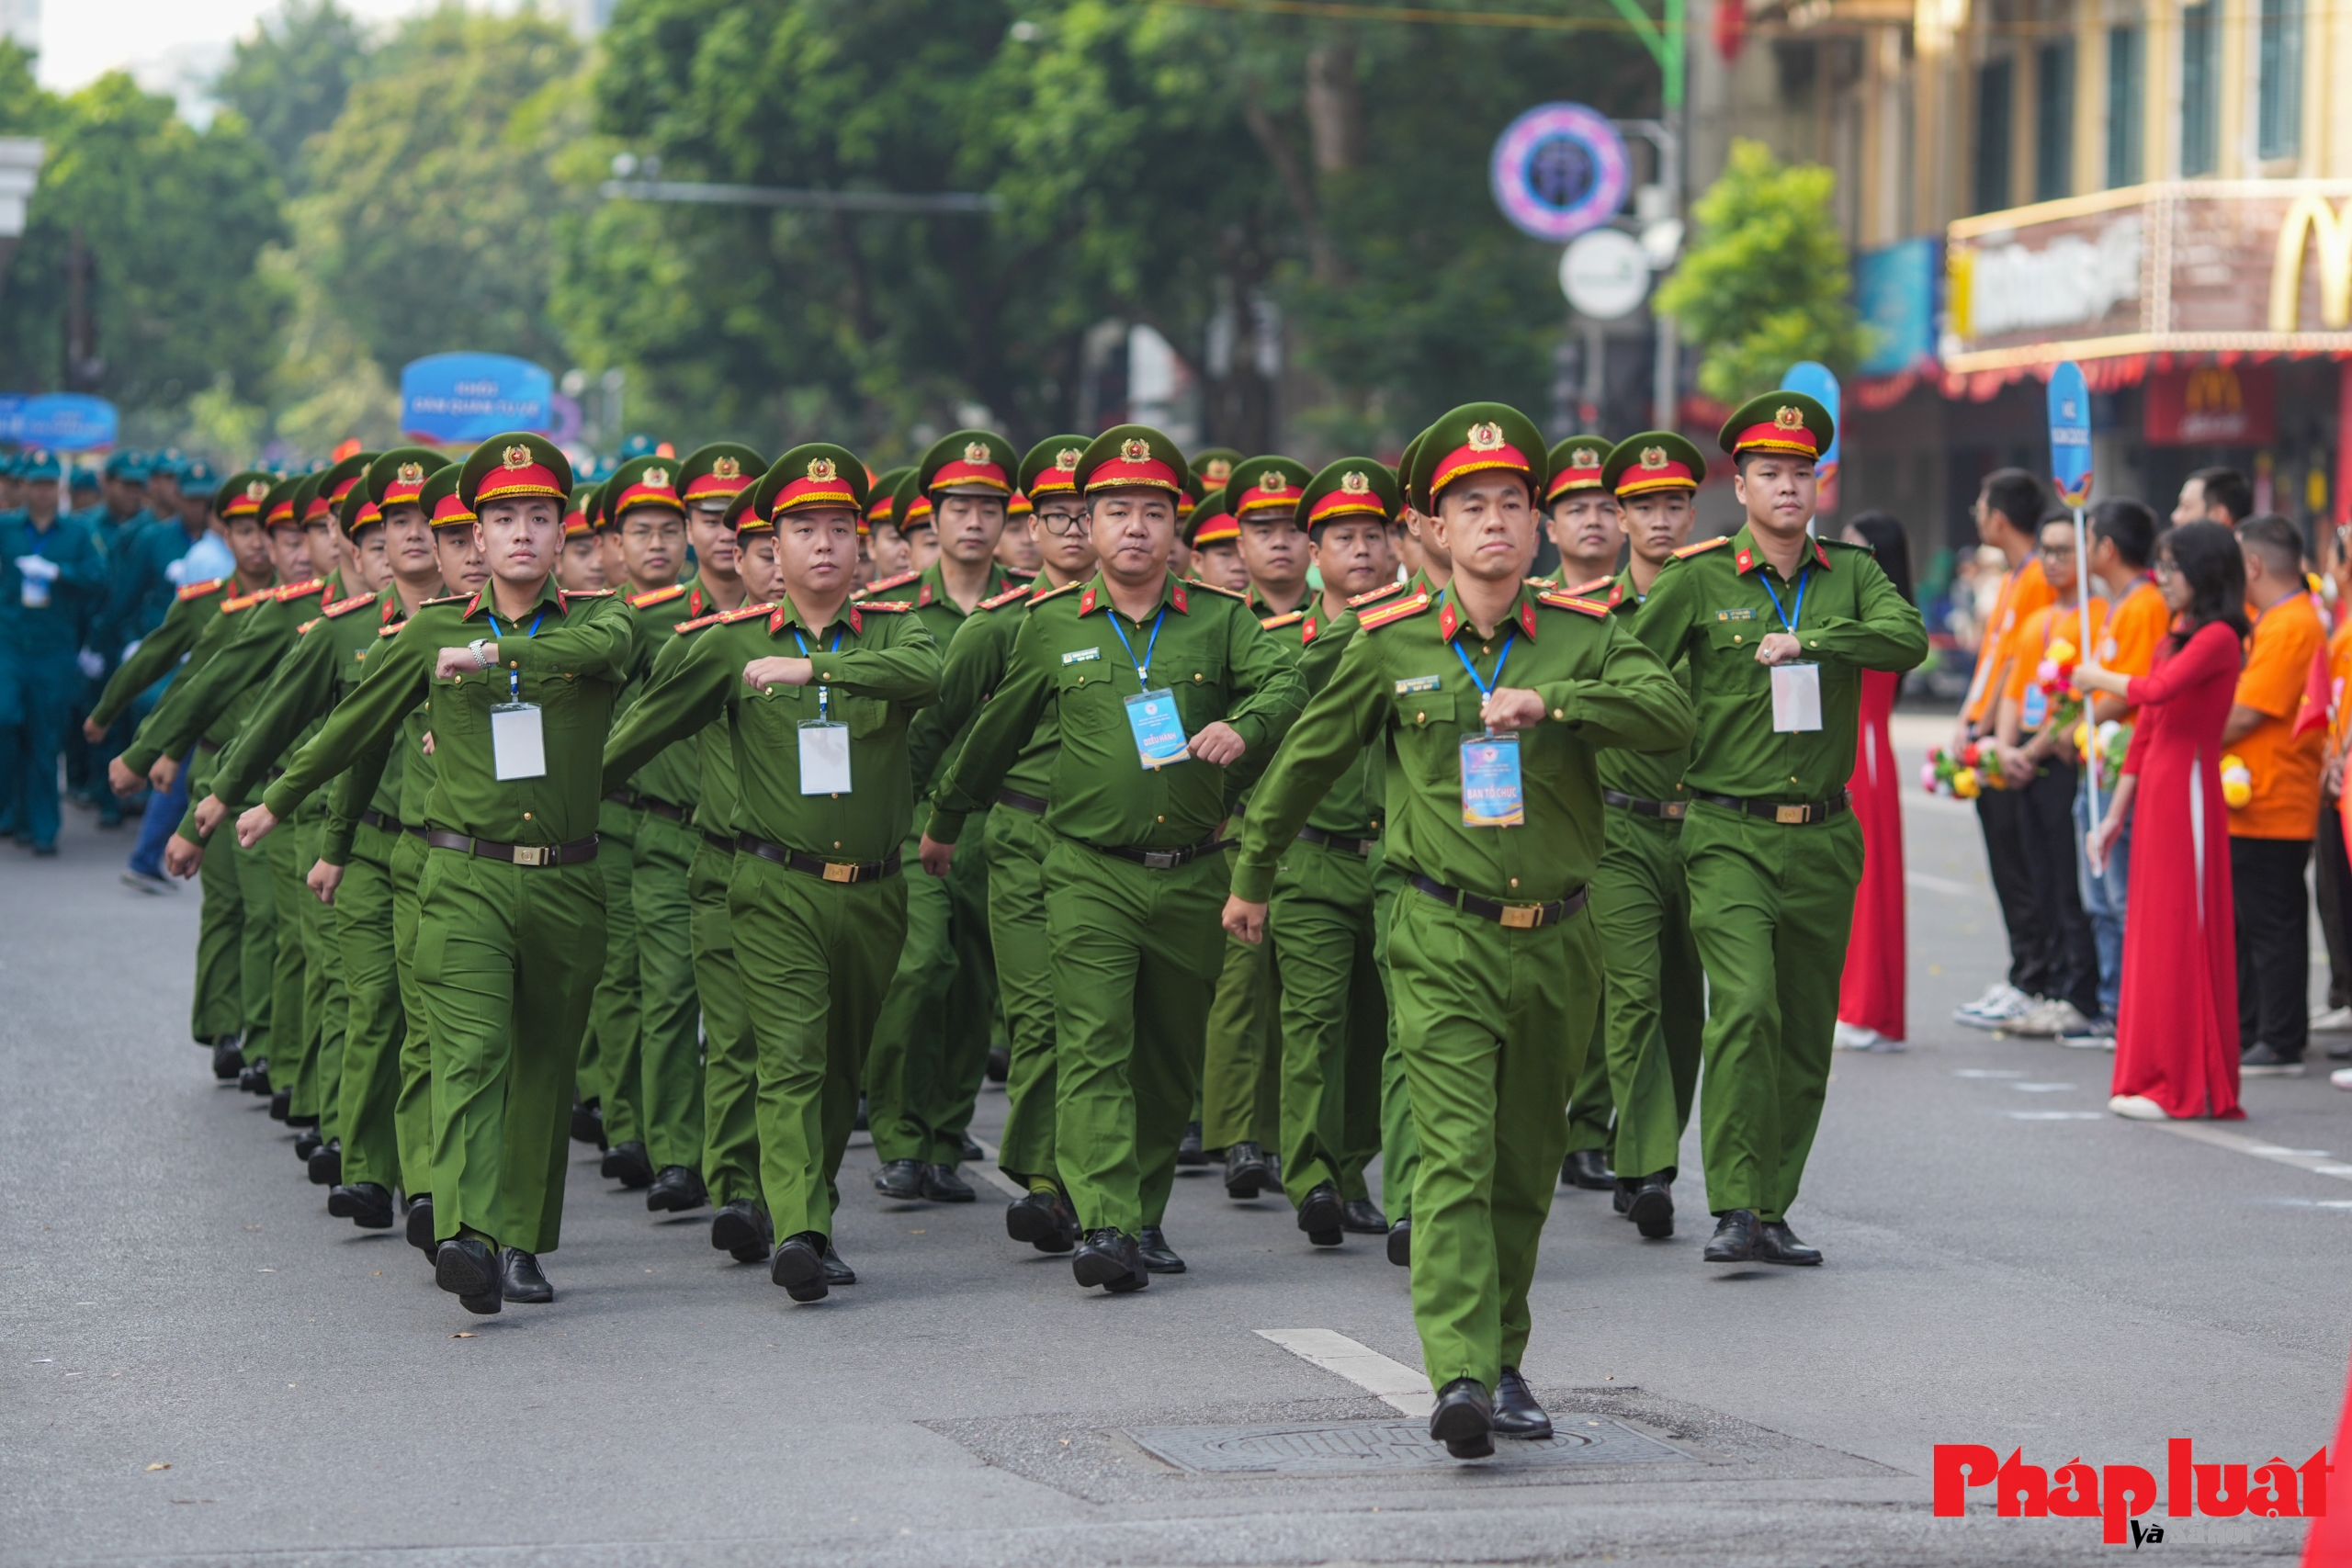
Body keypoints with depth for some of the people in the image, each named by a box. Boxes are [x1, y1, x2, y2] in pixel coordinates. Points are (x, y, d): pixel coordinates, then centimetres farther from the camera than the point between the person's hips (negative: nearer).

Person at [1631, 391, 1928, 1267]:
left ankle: (1773, 1209, 17)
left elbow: (1907, 638, -11)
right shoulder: (1697, 580, 0)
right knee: (1745, 1007, -20)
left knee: (1806, 1032, 7)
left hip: (1824, 838, 4)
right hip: (1729, 835, -4)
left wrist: (1808, 640, -18)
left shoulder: (1849, 574, 7)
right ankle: (1734, 1210, -20)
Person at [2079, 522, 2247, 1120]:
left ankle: (2187, 1086, -2)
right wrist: (2116, 812, 18)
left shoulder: (2217, 638, -10)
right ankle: (2152, 1076, 13)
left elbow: (2158, 690, -24)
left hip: (2190, 790, -9)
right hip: (2155, 791, 9)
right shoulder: (2176, 639, 17)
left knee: (2182, 933, -6)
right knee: (2152, 931, 9)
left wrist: (2099, 679, -6)